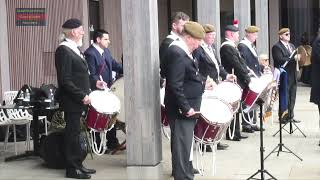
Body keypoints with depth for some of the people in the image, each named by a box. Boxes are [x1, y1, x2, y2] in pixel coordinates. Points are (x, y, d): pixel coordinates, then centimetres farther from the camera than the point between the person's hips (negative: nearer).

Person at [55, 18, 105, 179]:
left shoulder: (74, 48, 13)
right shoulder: (63, 50, -17)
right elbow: (65, 80, -21)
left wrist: (93, 83, 12)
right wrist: (82, 96, -20)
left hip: (78, 100, 9)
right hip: (71, 100, -9)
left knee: (75, 133, 14)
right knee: (72, 133, -2)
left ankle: (77, 165, 22)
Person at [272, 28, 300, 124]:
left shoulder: (292, 46, 19)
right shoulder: (277, 47, -8)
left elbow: (295, 56, 21)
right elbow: (280, 60, -20)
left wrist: (298, 57, -2)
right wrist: (293, 58, -22)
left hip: (293, 76, 8)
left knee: (292, 98, 9)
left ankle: (290, 116, 16)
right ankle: (284, 117, 5)